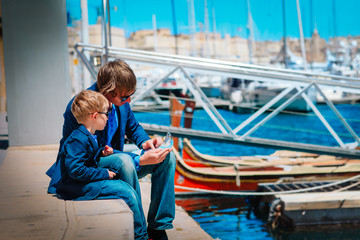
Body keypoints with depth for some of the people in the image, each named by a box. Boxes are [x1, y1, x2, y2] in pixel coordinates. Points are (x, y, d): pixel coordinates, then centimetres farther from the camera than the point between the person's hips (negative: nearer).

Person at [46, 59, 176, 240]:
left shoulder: (120, 100, -5)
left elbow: (132, 127, 14)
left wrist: (145, 142, -9)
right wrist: (140, 160, -32)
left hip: (115, 164, 8)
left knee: (167, 157, -7)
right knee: (123, 161, -38)